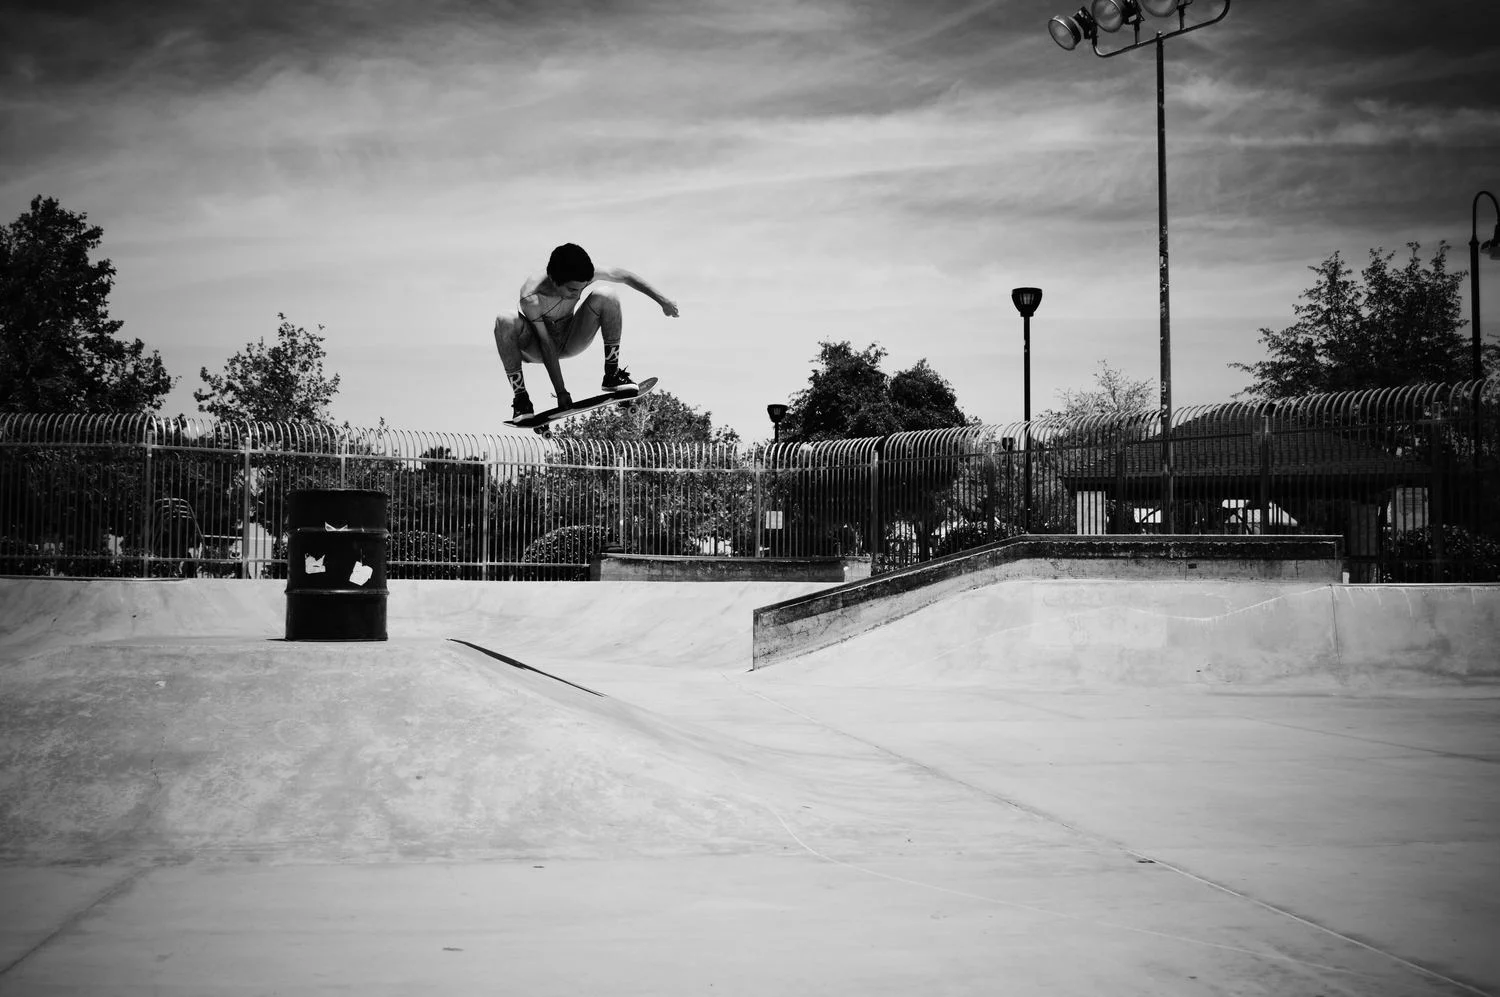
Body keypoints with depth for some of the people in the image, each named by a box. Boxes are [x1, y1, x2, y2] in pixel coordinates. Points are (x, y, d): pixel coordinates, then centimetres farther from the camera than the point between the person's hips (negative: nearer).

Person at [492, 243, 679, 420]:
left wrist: (662, 300, -4)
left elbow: (625, 276, -11)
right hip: (538, 349, -3)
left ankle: (612, 374, -12)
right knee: (506, 323, -37)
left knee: (606, 296, -23)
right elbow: (547, 347, -30)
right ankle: (521, 399, -24)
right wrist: (561, 392, -28)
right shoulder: (531, 299, -35)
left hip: (571, 340, 3)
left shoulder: (581, 277, -26)